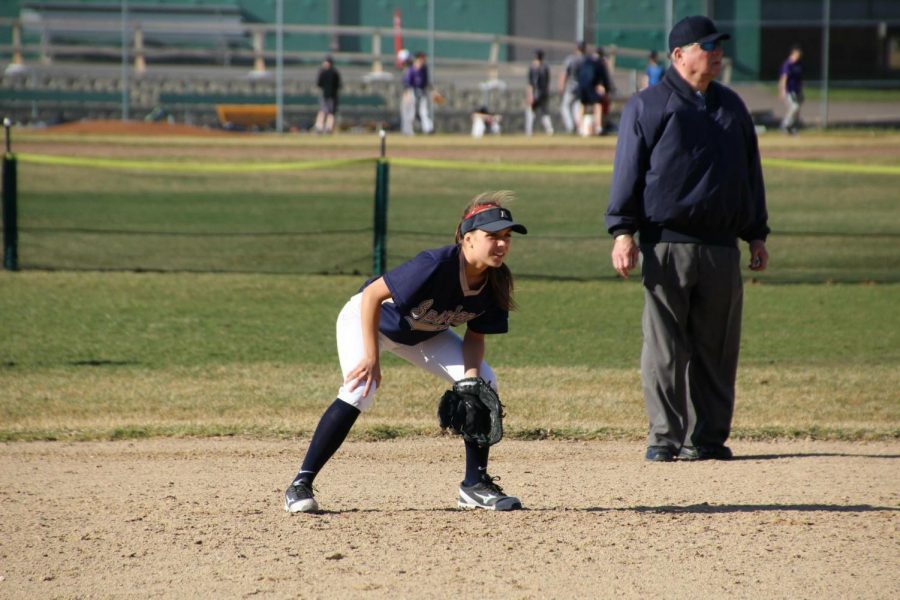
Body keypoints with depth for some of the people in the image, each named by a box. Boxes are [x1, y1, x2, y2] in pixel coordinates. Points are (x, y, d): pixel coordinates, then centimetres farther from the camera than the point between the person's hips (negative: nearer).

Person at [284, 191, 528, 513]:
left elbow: (475, 336, -6)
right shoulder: (437, 265, -39)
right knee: (359, 390, -29)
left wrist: (470, 375, -25)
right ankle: (300, 485, -22)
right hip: (366, 318, -7)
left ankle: (475, 485, 3)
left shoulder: (495, 283, -19)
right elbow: (372, 295, -34)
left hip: (423, 335, 7)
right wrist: (371, 357, -34)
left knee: (484, 382, -7)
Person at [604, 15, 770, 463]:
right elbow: (628, 170, -2)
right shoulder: (648, 105, 2)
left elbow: (751, 172, 22)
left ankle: (707, 438, 11)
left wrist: (756, 234, 18)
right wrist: (623, 231, -10)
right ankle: (665, 437, 0)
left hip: (721, 246, 5)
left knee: (716, 348, 5)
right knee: (665, 346, -5)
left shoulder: (731, 107, 18)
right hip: (667, 244, -5)